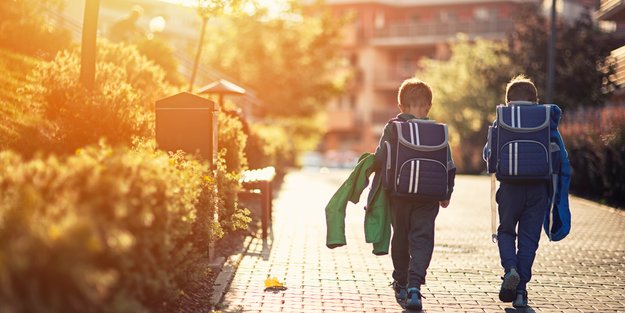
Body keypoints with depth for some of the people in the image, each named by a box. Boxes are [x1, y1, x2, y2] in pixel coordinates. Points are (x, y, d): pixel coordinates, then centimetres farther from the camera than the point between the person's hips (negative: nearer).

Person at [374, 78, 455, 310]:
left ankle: (401, 285, 30)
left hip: (399, 195, 1)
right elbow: (449, 166, 2)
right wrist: (446, 194, 14)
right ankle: (414, 286, -17)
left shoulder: (392, 128, -3)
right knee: (422, 239, 1)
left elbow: (379, 160, -7)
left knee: (400, 238, 17)